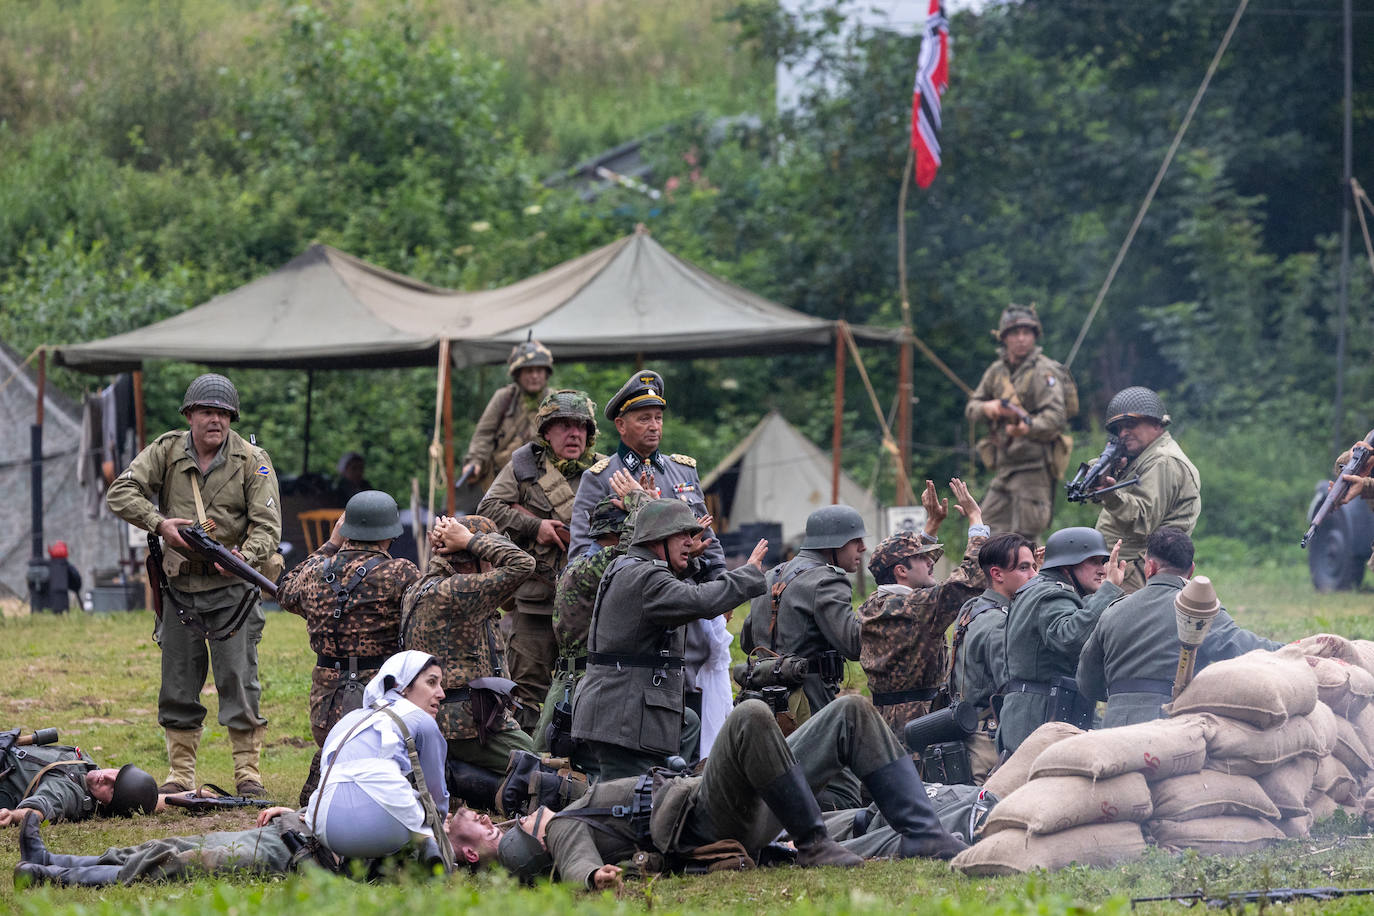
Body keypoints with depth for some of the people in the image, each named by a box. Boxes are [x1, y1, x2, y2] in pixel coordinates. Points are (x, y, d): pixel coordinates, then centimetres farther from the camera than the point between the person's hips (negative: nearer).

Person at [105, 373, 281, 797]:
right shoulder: (167, 451, 0)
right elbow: (120, 492, -5)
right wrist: (160, 523, -18)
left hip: (232, 590, -3)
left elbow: (267, 526, -9)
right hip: (180, 586, 3)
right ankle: (180, 775, 15)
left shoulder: (253, 461, -5)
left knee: (239, 682, -5)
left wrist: (243, 558, -28)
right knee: (178, 686, 7)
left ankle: (248, 774, 1)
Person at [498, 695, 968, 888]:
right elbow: (576, 863, -25)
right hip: (713, 822, -10)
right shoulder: (565, 830, -2)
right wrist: (594, 876, -52)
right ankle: (813, 846, -25)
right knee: (751, 716, -37)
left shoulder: (569, 818, 24)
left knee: (853, 712, 4)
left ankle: (923, 836, -6)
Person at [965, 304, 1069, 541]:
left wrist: (1028, 428, -40)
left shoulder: (1043, 371, -9)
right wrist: (987, 407, -6)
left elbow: (1056, 416, -20)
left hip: (1034, 467, -8)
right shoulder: (997, 371, 14)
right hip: (1005, 467, 8)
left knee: (1024, 538, -10)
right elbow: (971, 408, 18)